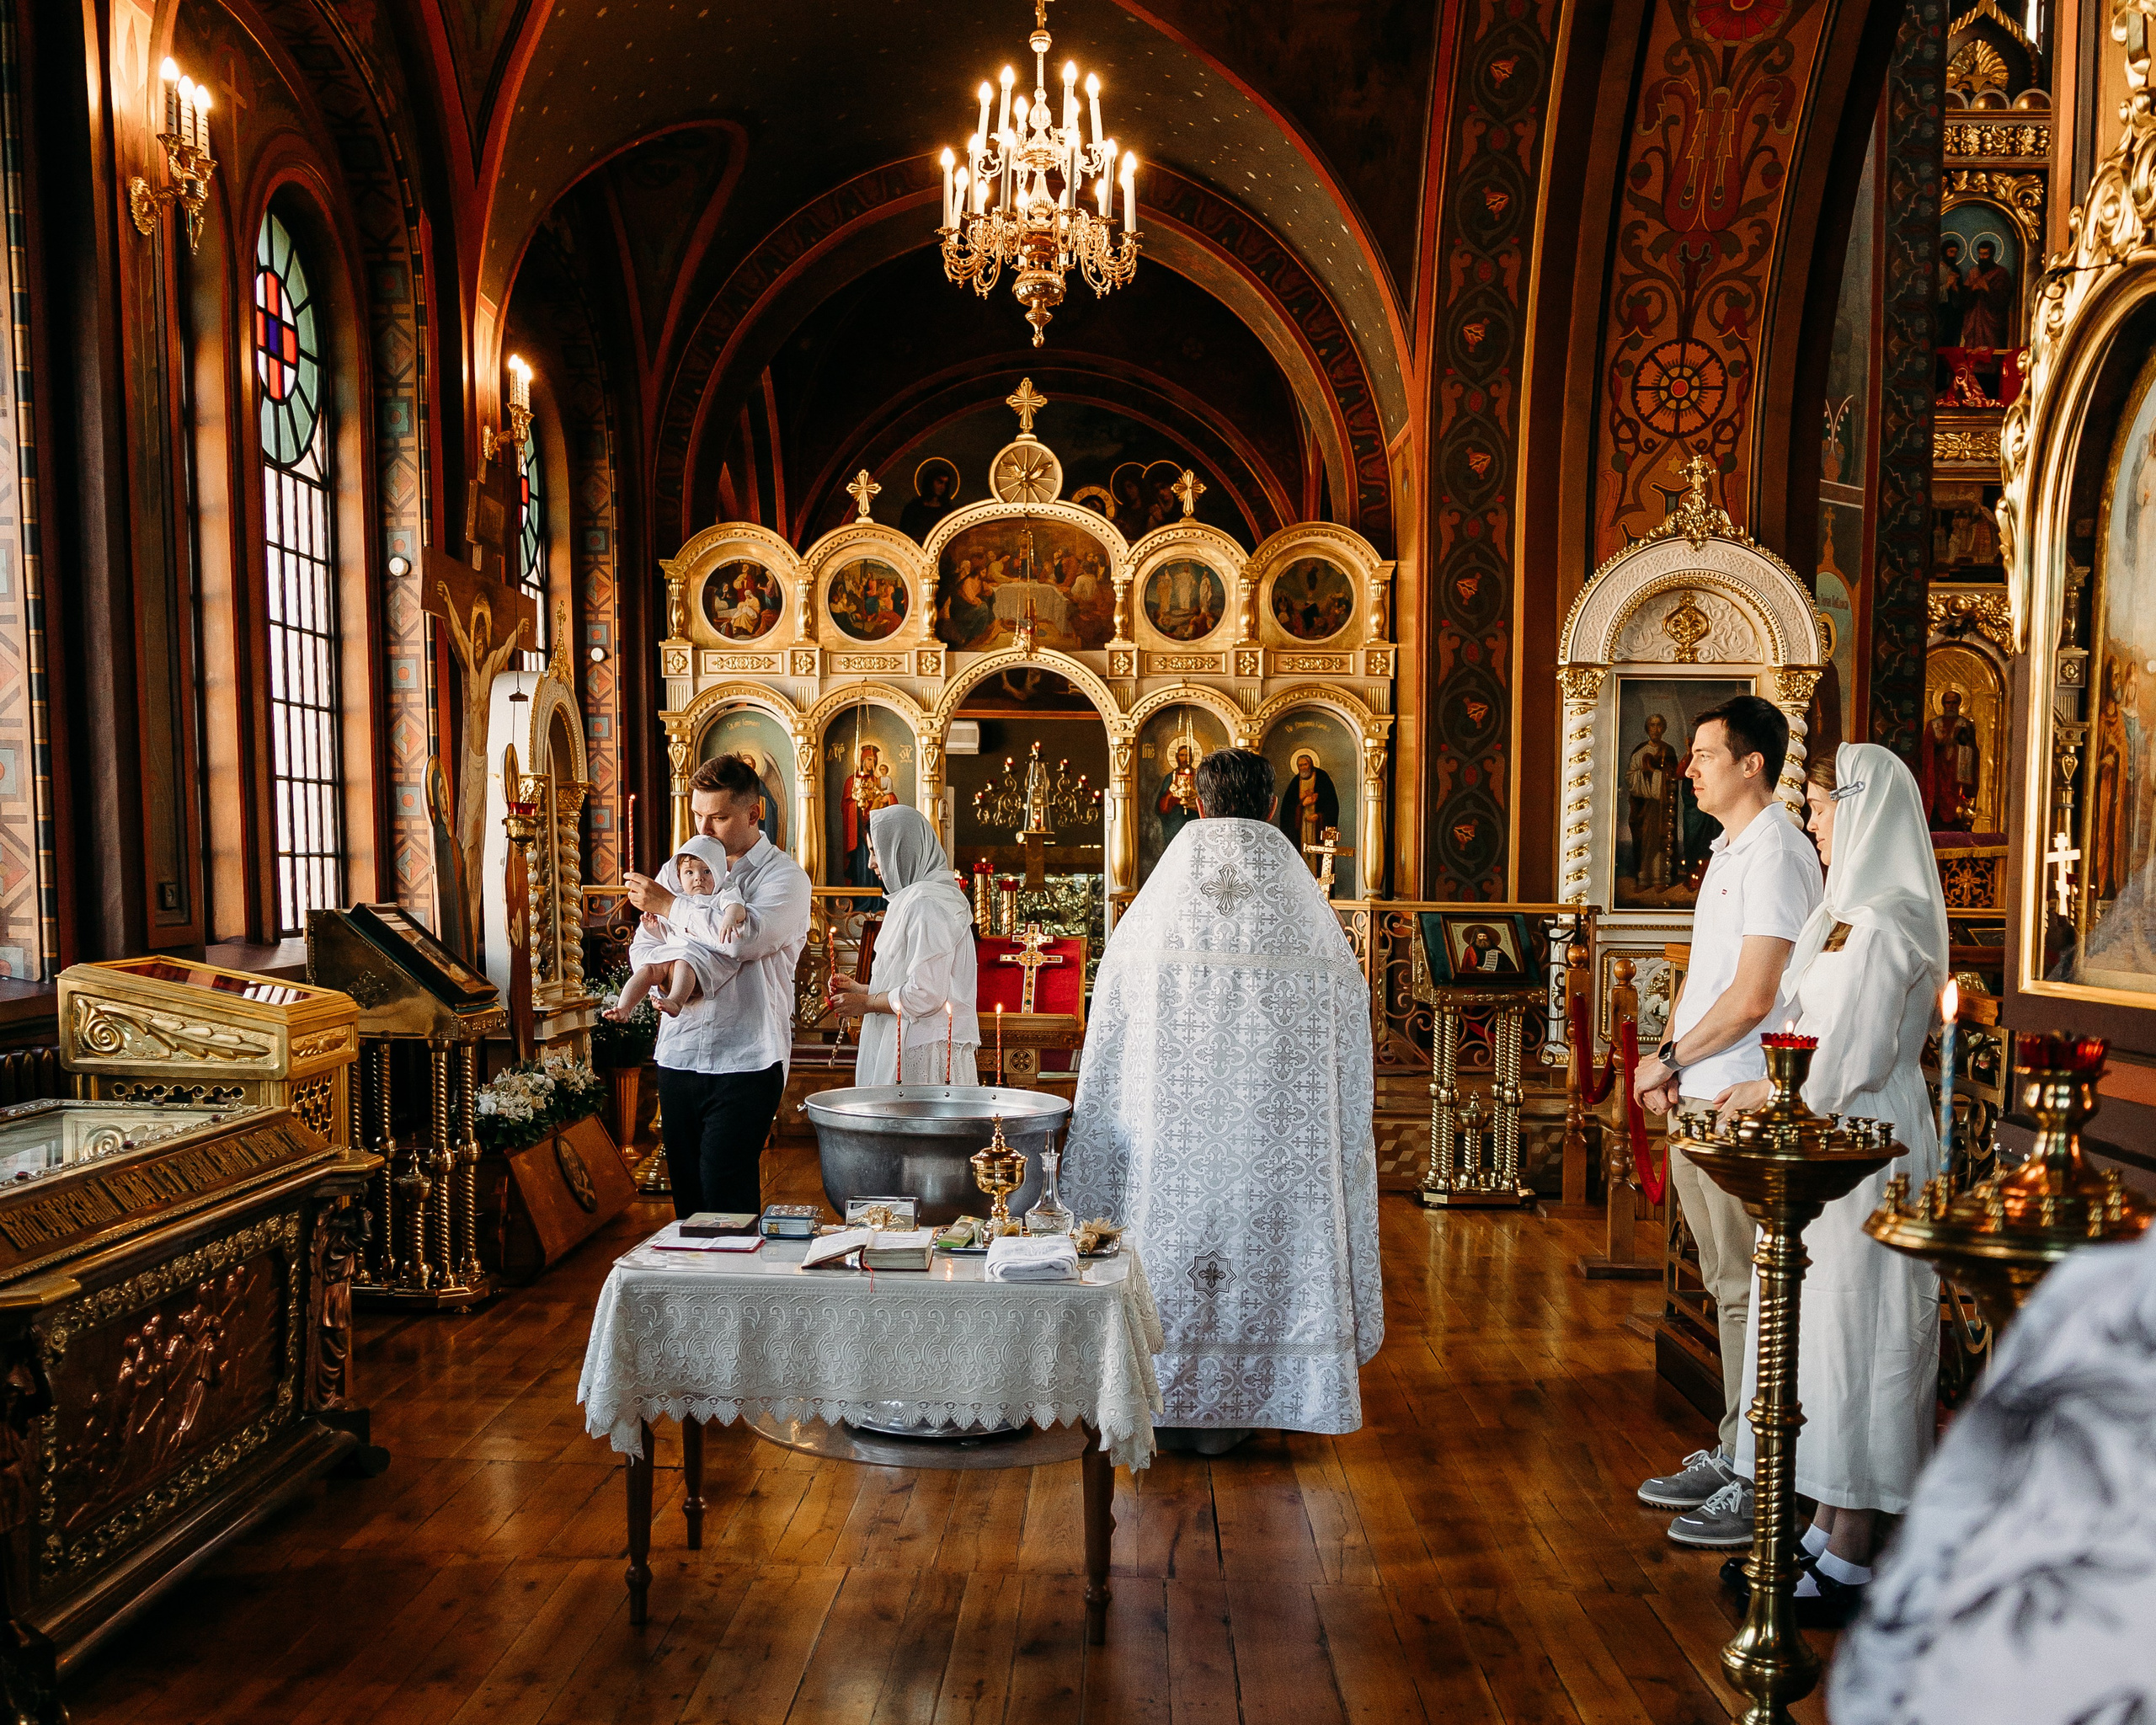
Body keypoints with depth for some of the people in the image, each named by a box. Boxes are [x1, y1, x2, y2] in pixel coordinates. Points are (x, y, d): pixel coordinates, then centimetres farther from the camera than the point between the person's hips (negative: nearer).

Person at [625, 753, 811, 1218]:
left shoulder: (783, 876, -2)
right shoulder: (678, 869, 15)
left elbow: (746, 937, -20)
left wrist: (669, 906, -10)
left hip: (745, 1060, -5)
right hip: (677, 1054, 5)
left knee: (725, 1196, -9)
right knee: (685, 1191, 10)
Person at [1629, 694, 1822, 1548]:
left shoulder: (1776, 853, -14)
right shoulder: (1728, 851, 16)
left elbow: (1752, 997, -20)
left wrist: (1670, 1059, -10)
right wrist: (1667, 1060, 6)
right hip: (1699, 1102, 10)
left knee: (1751, 1291, -3)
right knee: (1729, 1284, 16)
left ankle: (1762, 1484, 7)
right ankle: (1733, 1453, 27)